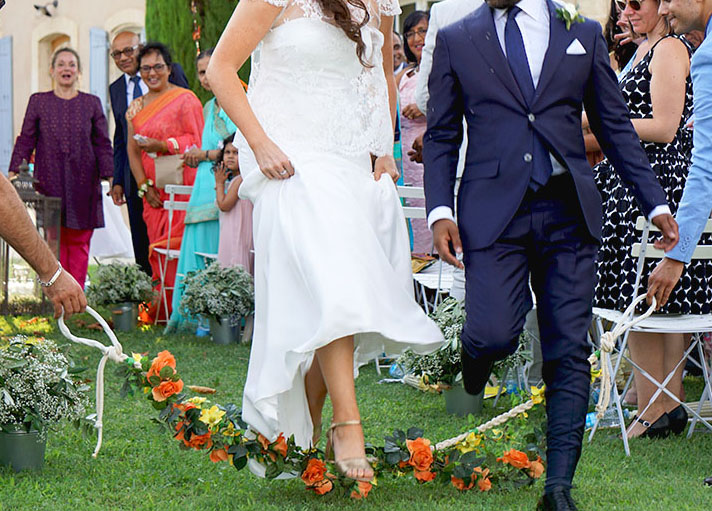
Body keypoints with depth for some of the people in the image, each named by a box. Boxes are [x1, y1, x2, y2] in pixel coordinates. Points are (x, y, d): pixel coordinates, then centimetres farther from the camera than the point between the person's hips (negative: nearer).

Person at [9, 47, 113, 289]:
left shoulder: (92, 103, 8)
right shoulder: (38, 101, 8)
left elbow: (103, 144, 7)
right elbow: (26, 140, 7)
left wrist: (109, 176, -2)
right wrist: (14, 171, -2)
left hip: (83, 183, 0)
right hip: (50, 183, 0)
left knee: (79, 242, -1)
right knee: (54, 241, -2)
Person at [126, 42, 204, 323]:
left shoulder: (185, 99, -2)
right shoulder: (137, 106, 16)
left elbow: (195, 141, -9)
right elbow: (132, 149, 13)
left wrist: (160, 145, -19)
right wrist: (144, 185, 1)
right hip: (153, 192, 6)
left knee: (177, 246, -10)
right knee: (156, 250, 3)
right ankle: (161, 311, 6)